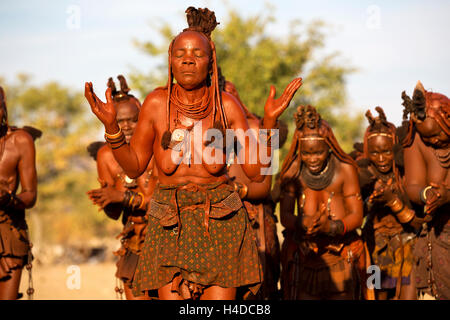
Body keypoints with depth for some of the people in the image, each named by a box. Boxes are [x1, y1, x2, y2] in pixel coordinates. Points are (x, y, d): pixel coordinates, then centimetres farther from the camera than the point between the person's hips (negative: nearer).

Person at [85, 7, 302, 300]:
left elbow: (257, 171, -3)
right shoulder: (157, 103, -6)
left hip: (220, 222, 0)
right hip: (170, 226, 0)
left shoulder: (227, 105, -6)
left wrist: (270, 121, -14)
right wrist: (110, 124, -9)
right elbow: (134, 166, 4)